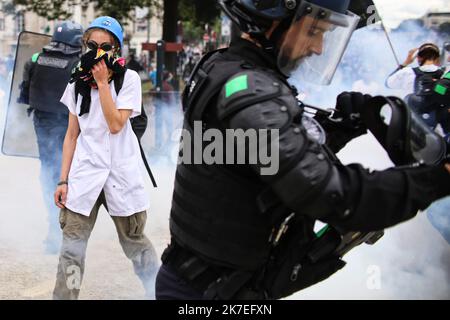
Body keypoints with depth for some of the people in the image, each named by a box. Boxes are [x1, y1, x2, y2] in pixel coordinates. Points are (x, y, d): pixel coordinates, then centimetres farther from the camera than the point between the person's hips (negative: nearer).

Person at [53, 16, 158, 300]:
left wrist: (102, 81, -14)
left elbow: (115, 124, -15)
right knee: (72, 248, -1)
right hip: (85, 173, 3)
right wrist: (63, 180, 4)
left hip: (121, 173, -3)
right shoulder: (77, 83, 8)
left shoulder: (129, 79, -3)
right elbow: (72, 135, 9)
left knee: (135, 243, 8)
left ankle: (159, 291, 26)